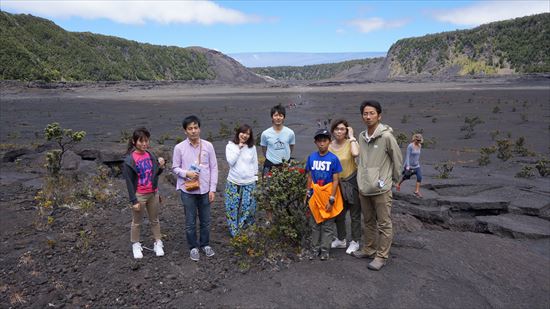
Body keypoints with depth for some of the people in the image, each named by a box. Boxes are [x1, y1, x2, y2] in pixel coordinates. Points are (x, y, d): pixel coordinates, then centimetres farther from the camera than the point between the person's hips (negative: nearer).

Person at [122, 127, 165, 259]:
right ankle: (136, 245, 31)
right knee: (137, 222, 14)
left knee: (154, 220, 17)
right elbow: (129, 182, -14)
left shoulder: (151, 155, -3)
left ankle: (158, 243, 30)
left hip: (153, 193, 4)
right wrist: (134, 200, -15)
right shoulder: (129, 160, -16)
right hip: (139, 195, -4)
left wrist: (160, 167, -12)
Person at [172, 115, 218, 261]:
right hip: (188, 190, -1)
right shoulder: (179, 148, -7)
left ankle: (205, 244, 35)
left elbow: (214, 168, -1)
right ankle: (193, 247, 29)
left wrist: (212, 189, -4)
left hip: (204, 190, 1)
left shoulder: (208, 146, -4)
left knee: (205, 220, 14)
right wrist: (186, 173, -19)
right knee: (190, 222, 10)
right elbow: (175, 168, 1)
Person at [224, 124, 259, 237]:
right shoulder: (230, 146, -2)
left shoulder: (252, 147, 3)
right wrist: (238, 148, -14)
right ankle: (234, 230, 20)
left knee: (248, 207, 4)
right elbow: (231, 161, -14)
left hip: (249, 182, 1)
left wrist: (255, 178, 9)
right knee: (233, 207, 4)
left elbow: (255, 164, 9)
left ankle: (246, 231, 23)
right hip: (234, 182, -1)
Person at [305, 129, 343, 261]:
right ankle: (315, 249, 25)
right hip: (315, 195, 3)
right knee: (315, 224, 13)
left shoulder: (333, 159, -11)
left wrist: (331, 199, -13)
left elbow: (336, 180, -10)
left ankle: (325, 250, 20)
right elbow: (309, 177, 6)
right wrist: (308, 194, 6)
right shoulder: (311, 157, -2)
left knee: (327, 225, 8)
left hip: (328, 195, -3)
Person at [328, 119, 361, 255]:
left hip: (352, 182, -4)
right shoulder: (329, 146, 0)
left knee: (355, 214, 7)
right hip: (337, 183, 4)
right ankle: (340, 240, 35)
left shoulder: (351, 143, -11)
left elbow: (355, 153, -35)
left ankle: (355, 242, 23)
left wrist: (351, 137, -23)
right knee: (338, 214, 17)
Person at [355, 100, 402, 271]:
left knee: (384, 224, 4)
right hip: (364, 188, 6)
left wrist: (393, 178, 6)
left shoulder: (386, 136, -14)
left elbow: (397, 159, -4)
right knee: (369, 222, 20)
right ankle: (369, 249, 34)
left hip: (381, 189, -6)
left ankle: (381, 256, 15)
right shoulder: (361, 136, 5)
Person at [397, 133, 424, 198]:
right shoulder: (410, 146, -18)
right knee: (405, 177, 15)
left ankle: (417, 191, -10)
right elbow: (407, 156, -21)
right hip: (409, 165, -5)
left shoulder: (419, 146, 2)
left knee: (419, 177, -14)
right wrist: (407, 166, -27)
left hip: (416, 165, 5)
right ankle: (398, 185, 42)